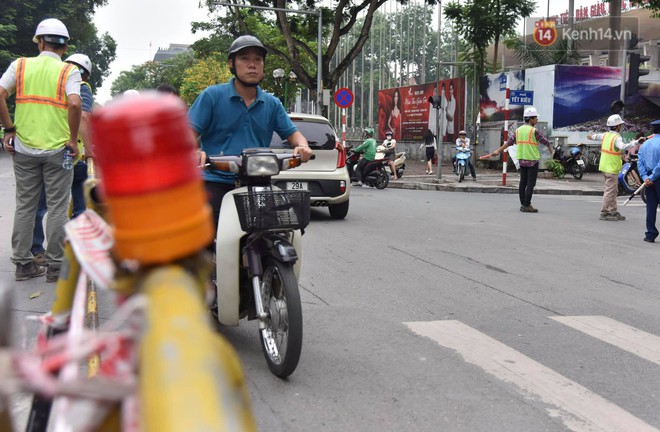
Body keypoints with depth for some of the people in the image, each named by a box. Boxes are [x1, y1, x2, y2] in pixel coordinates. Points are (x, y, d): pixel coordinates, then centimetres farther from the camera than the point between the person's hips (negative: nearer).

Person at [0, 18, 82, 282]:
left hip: (24, 148, 3)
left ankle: (23, 263, 17)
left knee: (25, 206, 12)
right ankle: (55, 266, 9)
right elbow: (75, 104, -19)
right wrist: (73, 139, -9)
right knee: (57, 208, 5)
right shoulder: (69, 71, -3)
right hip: (58, 149, -2)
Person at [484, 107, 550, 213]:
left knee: (523, 183, 9)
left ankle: (523, 204, 13)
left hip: (522, 159, 7)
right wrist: (549, 147, 18)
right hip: (532, 160, -7)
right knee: (531, 184, -4)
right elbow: (545, 141, -2)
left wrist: (498, 151, 11)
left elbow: (509, 141, 7)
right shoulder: (534, 131, -11)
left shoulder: (518, 130, 8)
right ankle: (527, 205, -7)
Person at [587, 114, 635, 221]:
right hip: (612, 169, -9)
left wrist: (591, 136, 52)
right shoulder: (616, 137, -18)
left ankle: (613, 212, 19)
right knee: (610, 191, -4)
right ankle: (604, 213, -2)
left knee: (614, 191, 15)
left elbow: (596, 136, 30)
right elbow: (622, 147, -38)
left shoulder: (606, 135, 8)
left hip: (605, 167, 9)